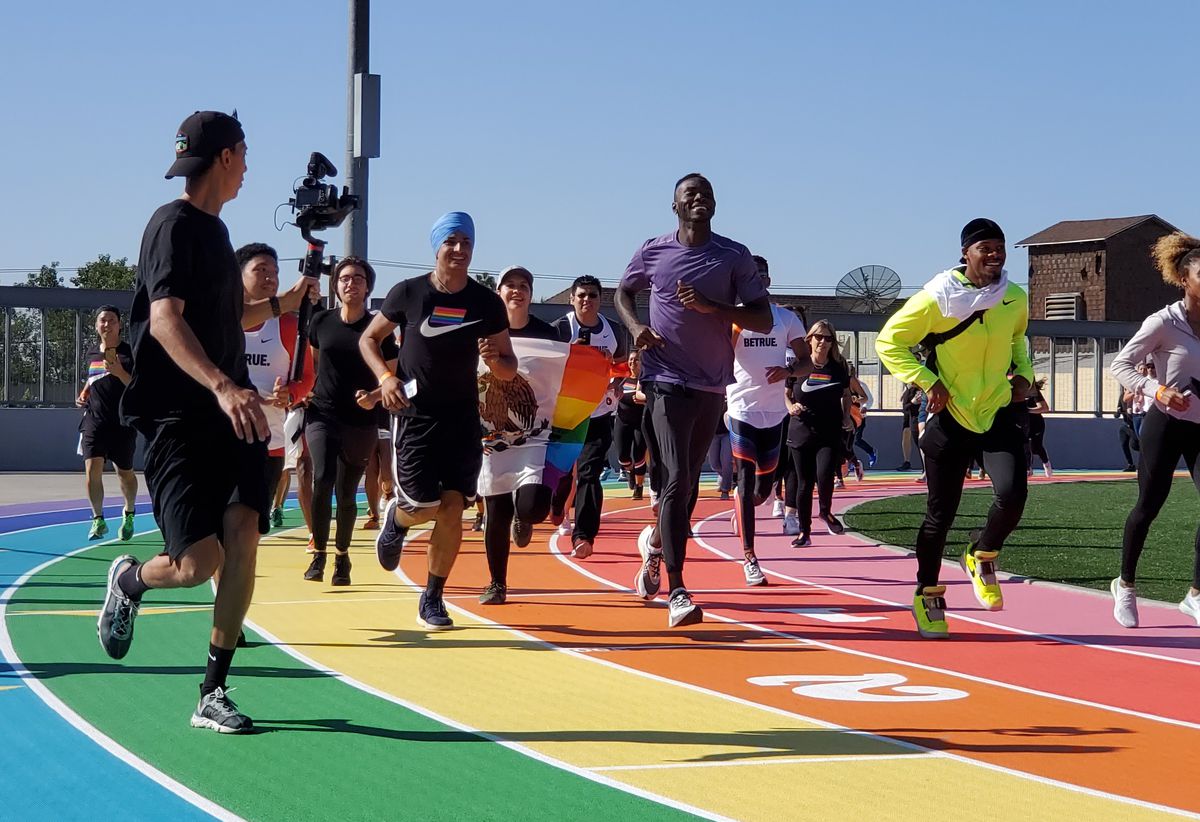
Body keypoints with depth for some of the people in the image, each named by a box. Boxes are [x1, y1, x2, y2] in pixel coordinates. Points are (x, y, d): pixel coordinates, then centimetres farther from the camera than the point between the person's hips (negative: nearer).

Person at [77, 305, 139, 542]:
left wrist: (119, 372, -24)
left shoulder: (130, 353, -4)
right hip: (94, 421, 3)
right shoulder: (91, 355, 12)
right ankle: (98, 519, 1)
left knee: (124, 472, 8)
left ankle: (129, 513, 34)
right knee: (92, 468, -12)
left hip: (122, 423, -3)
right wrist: (83, 396, 12)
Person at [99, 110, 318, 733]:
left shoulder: (213, 230, 19)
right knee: (199, 560, -14)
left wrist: (284, 302, 42)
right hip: (178, 419, -8)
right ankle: (129, 580, 22)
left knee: (243, 534, -8)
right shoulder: (174, 224, -9)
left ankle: (212, 694, 0)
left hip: (230, 415, 8)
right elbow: (165, 320, -23)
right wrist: (222, 385, -36)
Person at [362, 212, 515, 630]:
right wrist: (385, 377, -11)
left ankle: (432, 600, 11)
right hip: (416, 415, -2)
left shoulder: (487, 303, 0)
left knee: (452, 509, -5)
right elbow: (369, 339, 7)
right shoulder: (408, 293, -4)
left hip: (463, 419, 2)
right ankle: (395, 519, 29)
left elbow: (510, 370, 7)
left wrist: (494, 359, -17)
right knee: (424, 507, -9)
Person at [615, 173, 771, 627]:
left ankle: (655, 542, 45)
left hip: (713, 386, 3)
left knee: (687, 484, 15)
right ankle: (677, 593, -16)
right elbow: (624, 292, 20)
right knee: (676, 482, -14)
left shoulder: (735, 257, 1)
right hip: (666, 381, -3)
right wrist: (636, 326, -1)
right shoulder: (653, 252, 2)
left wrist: (710, 307, -17)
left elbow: (764, 320, -2)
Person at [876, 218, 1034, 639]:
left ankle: (982, 556, 15)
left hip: (999, 413, 3)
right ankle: (927, 595, 23)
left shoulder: (1016, 299, 1)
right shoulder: (937, 298, -13)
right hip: (949, 416, -3)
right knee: (941, 512, 3)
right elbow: (889, 341, -8)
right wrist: (927, 382, -17)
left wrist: (1023, 372, 5)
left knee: (1012, 495, -17)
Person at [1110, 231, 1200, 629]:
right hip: (1165, 425, -5)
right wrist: (1157, 390, -26)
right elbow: (1120, 365, -12)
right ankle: (1126, 585, 24)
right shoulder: (1164, 322, -13)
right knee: (1149, 506, 3)